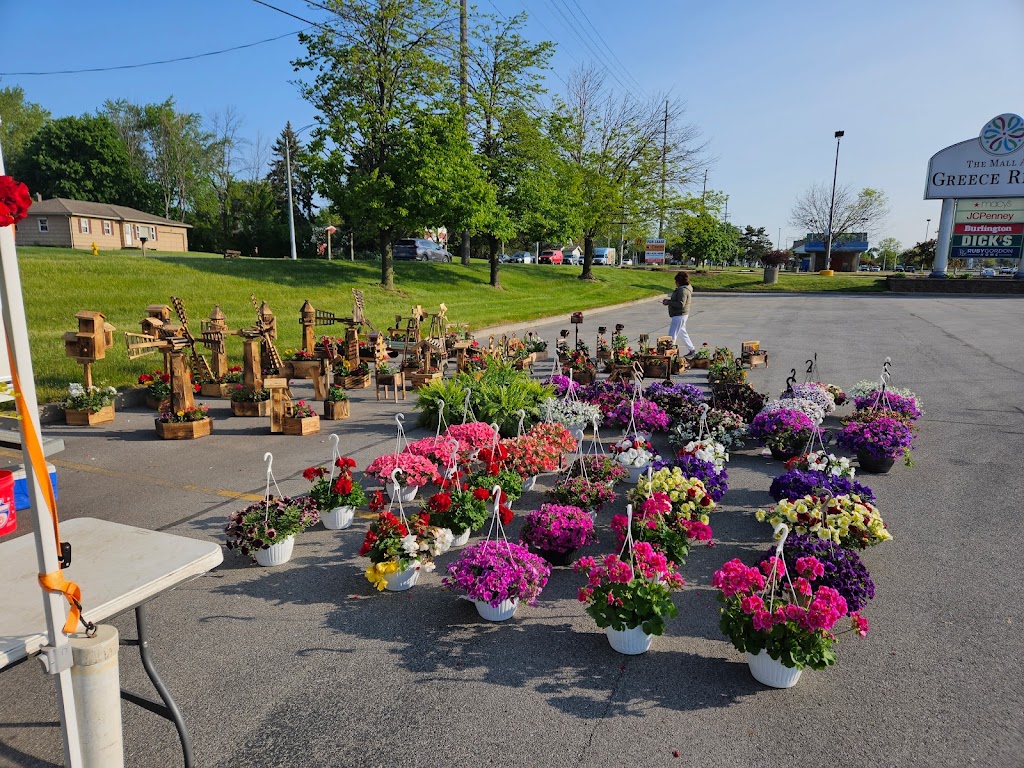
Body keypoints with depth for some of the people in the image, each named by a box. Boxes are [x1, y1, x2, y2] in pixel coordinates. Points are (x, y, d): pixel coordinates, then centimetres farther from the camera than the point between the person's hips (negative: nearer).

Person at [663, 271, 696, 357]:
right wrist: (668, 301, 6)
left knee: (672, 335, -9)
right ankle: (691, 349, 29)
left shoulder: (683, 290, -19)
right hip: (678, 315, 11)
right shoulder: (681, 289, 13)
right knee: (682, 333, 20)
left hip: (679, 316, -11)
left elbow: (681, 304, -27)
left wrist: (668, 302, -21)